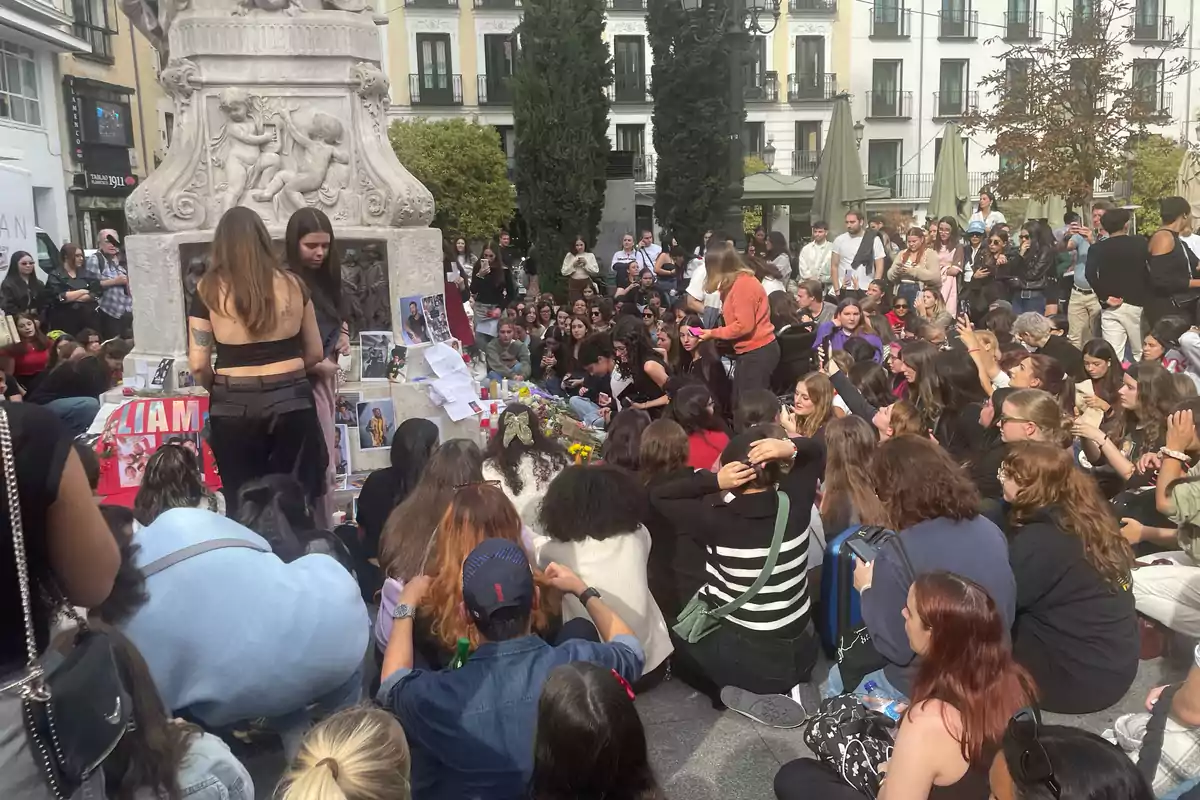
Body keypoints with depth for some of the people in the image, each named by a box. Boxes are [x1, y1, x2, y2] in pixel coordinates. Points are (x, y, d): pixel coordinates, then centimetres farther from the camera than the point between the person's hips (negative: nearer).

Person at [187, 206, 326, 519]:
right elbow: (315, 353, 7)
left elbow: (198, 365, -5)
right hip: (291, 400, 1)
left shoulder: (209, 290, -4)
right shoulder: (292, 284, 1)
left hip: (233, 406, -1)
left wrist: (222, 388, 14)